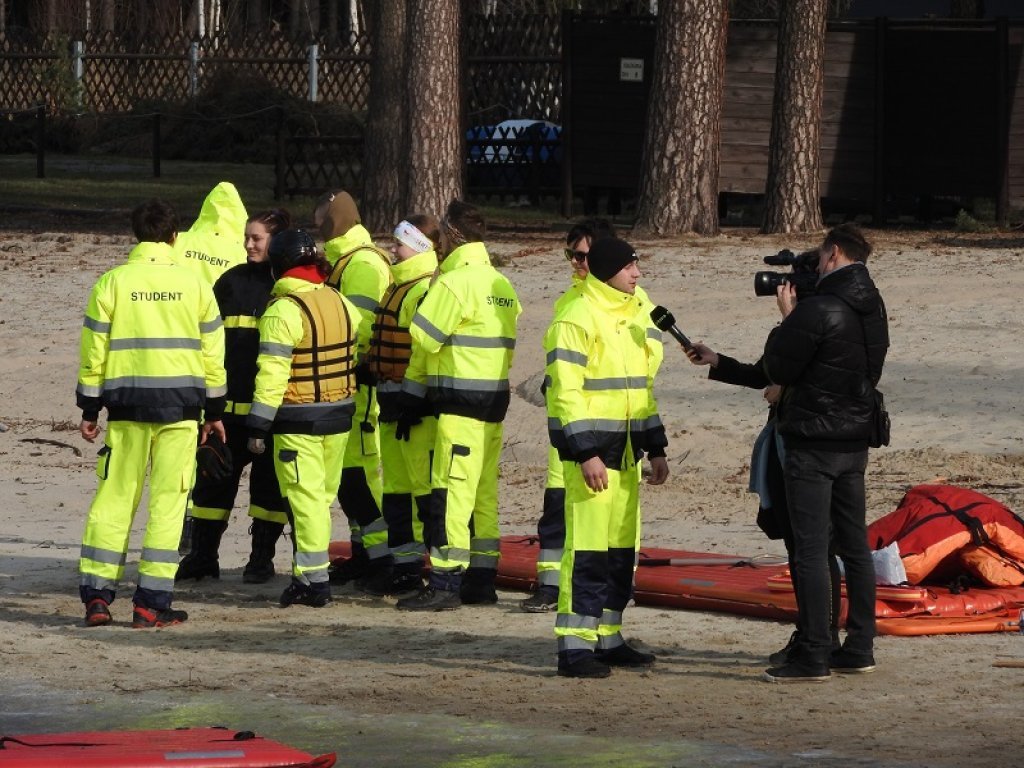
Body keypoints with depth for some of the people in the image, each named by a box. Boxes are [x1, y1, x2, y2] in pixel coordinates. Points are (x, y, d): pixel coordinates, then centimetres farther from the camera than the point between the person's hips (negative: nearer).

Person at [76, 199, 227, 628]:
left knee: (114, 497, 7)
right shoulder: (194, 286, 2)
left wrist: (89, 409, 8)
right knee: (168, 501, 3)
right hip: (180, 405, 0)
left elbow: (94, 350, 0)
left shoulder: (112, 283, -1)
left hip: (127, 404, 0)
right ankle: (152, 601, -1)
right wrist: (214, 410, 15)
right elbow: (212, 351, 6)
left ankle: (96, 594, 3)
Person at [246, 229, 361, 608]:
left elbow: (272, 373, -18)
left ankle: (312, 580, -3)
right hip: (339, 412, 7)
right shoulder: (341, 303, 6)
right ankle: (312, 572, 20)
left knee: (304, 497, -3)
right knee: (323, 494, 14)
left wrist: (258, 425, -15)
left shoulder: (283, 310, -16)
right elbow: (356, 355, 14)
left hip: (298, 420, -7)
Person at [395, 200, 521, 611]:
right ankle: (482, 580, 17)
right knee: (484, 491, 13)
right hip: (494, 399, 9)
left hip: (459, 404, -9)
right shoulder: (501, 285, 14)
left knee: (452, 489, -8)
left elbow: (424, 338, -14)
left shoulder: (454, 282, -14)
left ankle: (445, 582, -9)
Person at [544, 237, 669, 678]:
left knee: (622, 547, 11)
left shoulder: (631, 318, 16)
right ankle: (574, 646, -10)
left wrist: (655, 449, 19)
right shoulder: (576, 319, -12)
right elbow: (565, 391, -17)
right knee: (587, 547, -11)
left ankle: (607, 638, 20)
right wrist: (587, 454, -23)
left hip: (624, 450, 9)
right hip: (590, 445, -9)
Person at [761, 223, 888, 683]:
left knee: (811, 549, -7)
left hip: (812, 442, -8)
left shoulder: (818, 310, -19)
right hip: (855, 440, 8)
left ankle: (812, 657, -8)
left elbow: (779, 369, -11)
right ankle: (859, 648, 18)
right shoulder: (873, 308, 8)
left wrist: (786, 318, 2)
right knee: (854, 545, 14)